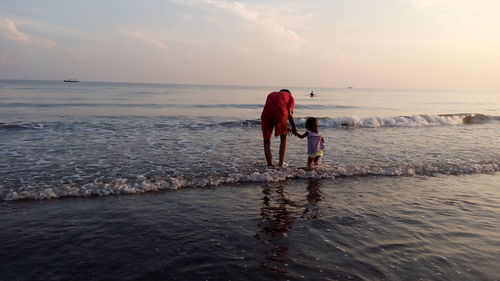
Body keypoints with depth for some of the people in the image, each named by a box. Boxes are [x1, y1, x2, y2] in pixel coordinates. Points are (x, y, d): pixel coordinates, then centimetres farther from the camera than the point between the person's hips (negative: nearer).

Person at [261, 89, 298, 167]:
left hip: (266, 114, 2)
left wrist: (285, 127, 31)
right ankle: (281, 164, 15)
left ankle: (269, 164, 10)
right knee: (283, 139, 20)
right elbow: (289, 113, 8)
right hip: (280, 113, -2)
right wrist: (294, 127, 19)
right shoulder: (290, 97, 26)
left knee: (266, 141, 17)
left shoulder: (271, 95, 36)